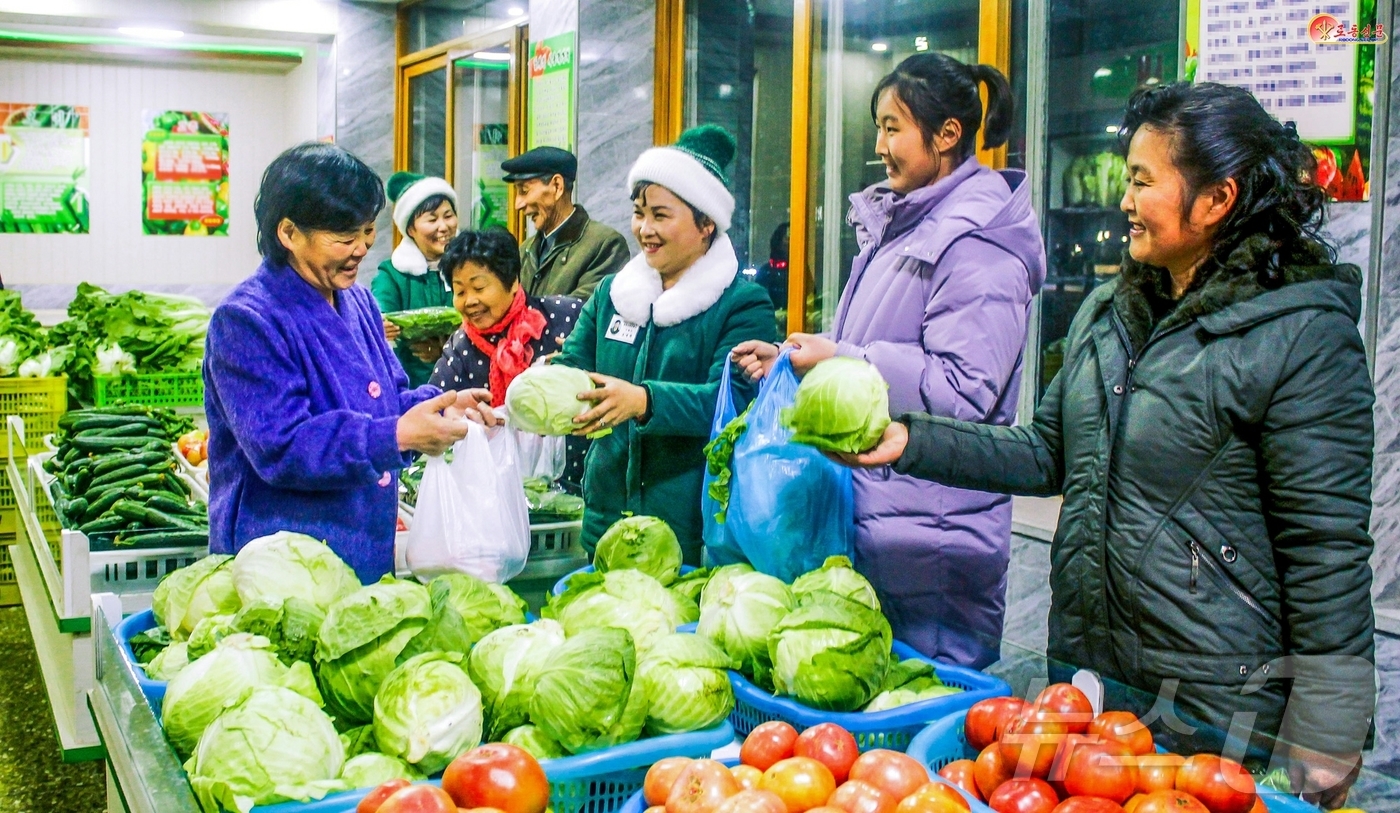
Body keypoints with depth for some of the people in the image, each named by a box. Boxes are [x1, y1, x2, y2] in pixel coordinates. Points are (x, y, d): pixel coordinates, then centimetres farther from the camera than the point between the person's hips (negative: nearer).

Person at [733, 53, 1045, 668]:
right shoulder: (901, 224, 14)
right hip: (870, 514, 10)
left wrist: (842, 362, -23)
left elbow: (964, 388, -24)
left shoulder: (978, 247, -17)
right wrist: (788, 361, 12)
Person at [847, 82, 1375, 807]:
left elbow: (1326, 551, -15)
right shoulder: (1107, 313, 7)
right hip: (1084, 669, 7)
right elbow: (1048, 454, 13)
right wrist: (908, 442, 2)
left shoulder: (1302, 335, -15)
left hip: (1218, 701, -7)